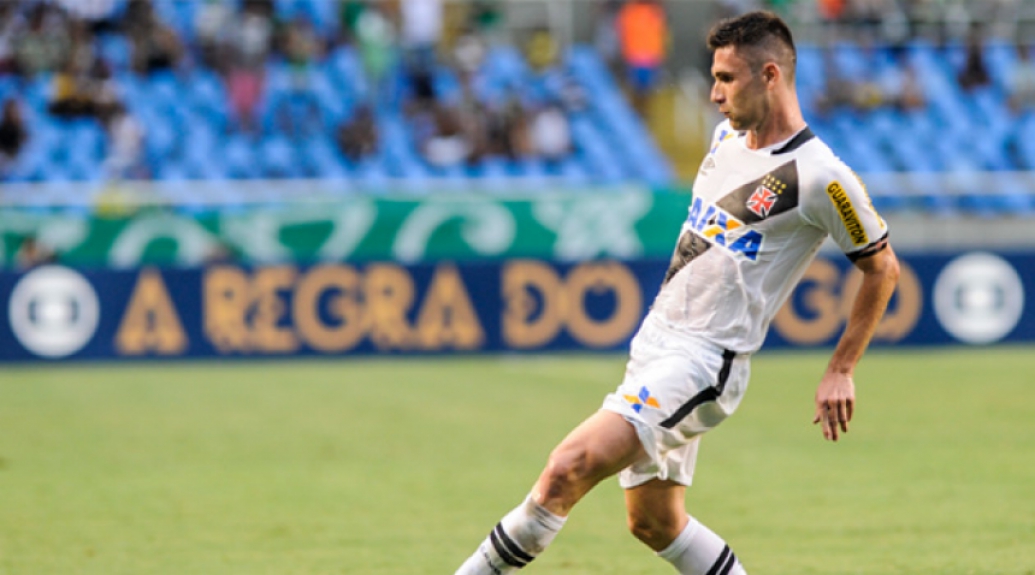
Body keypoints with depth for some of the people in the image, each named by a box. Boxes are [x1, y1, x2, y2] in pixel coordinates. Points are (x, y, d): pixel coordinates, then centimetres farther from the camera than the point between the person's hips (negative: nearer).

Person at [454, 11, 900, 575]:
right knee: (654, 522, 12)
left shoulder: (820, 177, -15)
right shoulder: (729, 135, 8)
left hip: (703, 361, -9)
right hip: (655, 339, 9)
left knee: (567, 470, -20)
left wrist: (840, 372, -3)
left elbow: (883, 267, -4)